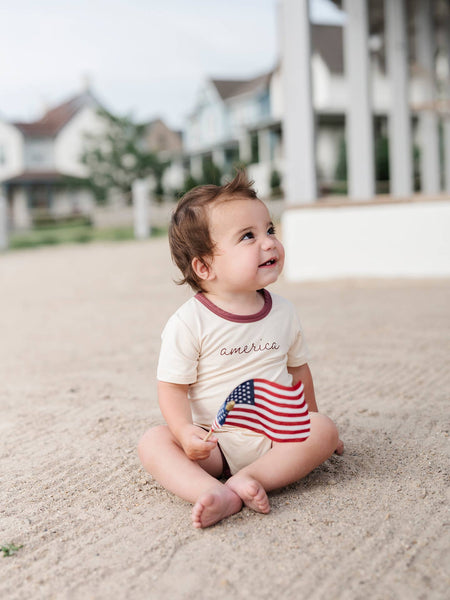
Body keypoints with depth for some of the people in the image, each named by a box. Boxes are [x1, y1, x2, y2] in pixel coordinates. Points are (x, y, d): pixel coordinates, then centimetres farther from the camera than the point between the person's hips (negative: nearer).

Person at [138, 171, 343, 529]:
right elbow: (173, 387, -9)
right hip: (214, 443, -2)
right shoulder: (189, 323, -12)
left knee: (325, 430, -22)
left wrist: (311, 426, 24)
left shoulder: (283, 313, 2)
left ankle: (249, 479, -31)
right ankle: (214, 493, -45)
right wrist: (186, 431, -27)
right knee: (153, 442, -24)